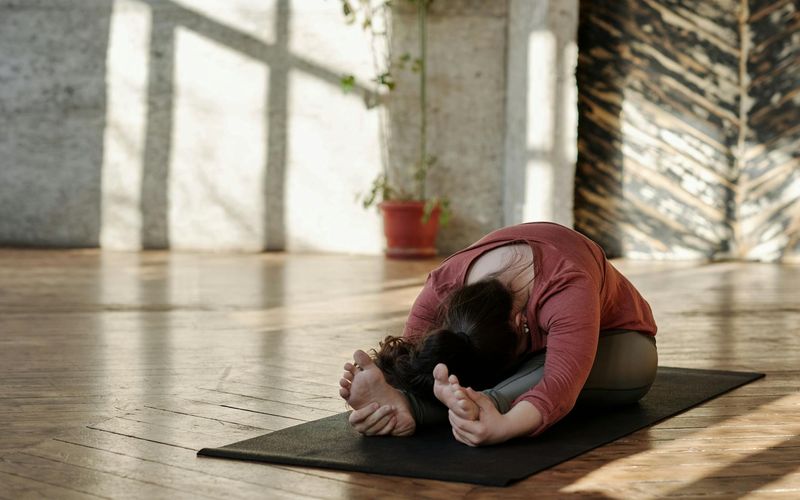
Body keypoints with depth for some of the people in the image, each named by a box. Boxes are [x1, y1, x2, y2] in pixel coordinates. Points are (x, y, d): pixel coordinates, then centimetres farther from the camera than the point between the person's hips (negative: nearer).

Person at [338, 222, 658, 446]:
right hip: (536, 345, 5)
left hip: (612, 342, -5)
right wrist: (370, 409, -54)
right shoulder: (443, 287, -28)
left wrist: (503, 427, -75)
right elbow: (411, 361, -32)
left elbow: (561, 384, -56)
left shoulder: (566, 288, -44)